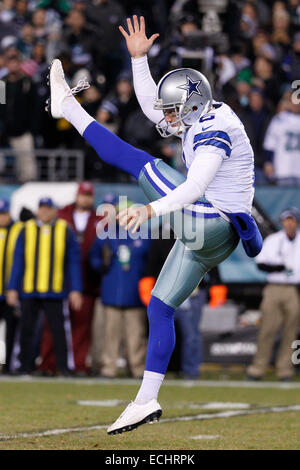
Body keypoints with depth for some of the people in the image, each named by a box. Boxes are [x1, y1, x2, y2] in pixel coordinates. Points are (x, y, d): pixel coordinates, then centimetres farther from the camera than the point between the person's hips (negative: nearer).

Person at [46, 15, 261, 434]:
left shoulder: (214, 133, -17)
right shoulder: (203, 120, 13)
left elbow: (194, 187, -31)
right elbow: (150, 104, 25)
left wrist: (151, 209, -42)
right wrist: (139, 58, 18)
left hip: (212, 223, -10)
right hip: (205, 238, 10)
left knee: (138, 161, -3)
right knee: (160, 309, 12)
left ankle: (67, 106, 10)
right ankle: (146, 401, 13)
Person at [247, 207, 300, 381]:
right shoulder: (272, 240, 11)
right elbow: (261, 263, 4)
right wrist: (280, 267, -13)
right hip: (274, 288, 0)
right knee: (267, 329, -5)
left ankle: (284, 368, 4)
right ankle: (258, 367, -2)